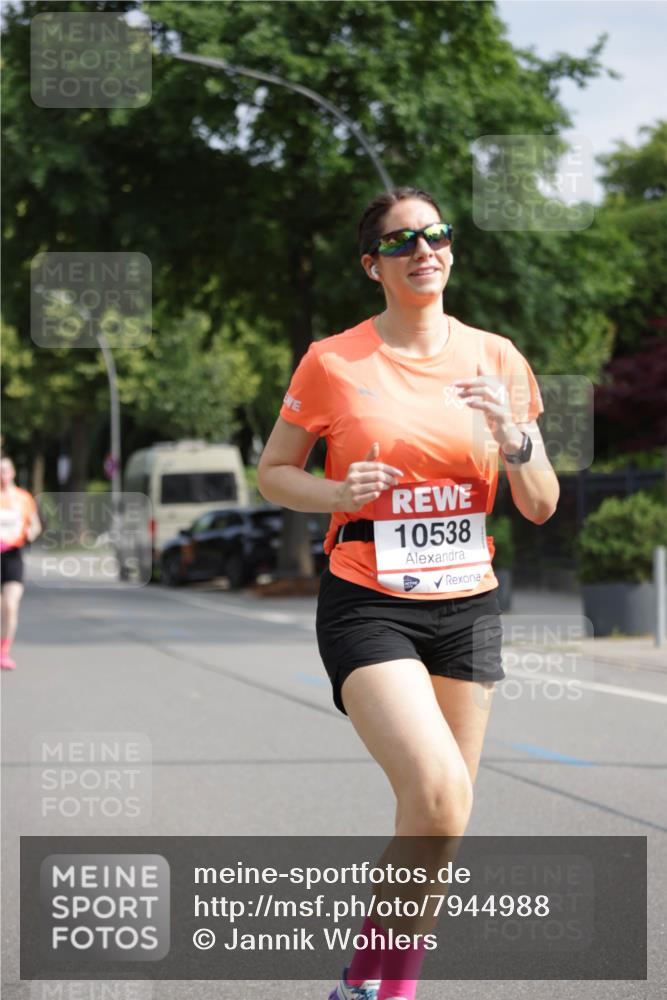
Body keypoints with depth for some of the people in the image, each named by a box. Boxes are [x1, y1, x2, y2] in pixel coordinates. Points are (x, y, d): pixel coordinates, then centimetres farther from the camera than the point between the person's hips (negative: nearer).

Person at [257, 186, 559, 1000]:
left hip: (465, 607, 4)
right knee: (439, 793, -23)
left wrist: (512, 435, -13)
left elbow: (541, 507, 6)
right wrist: (339, 493, -13)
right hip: (366, 605, -4)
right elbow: (272, 472, 6)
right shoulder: (332, 362, -4)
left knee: (437, 821, 7)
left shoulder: (496, 358, 4)